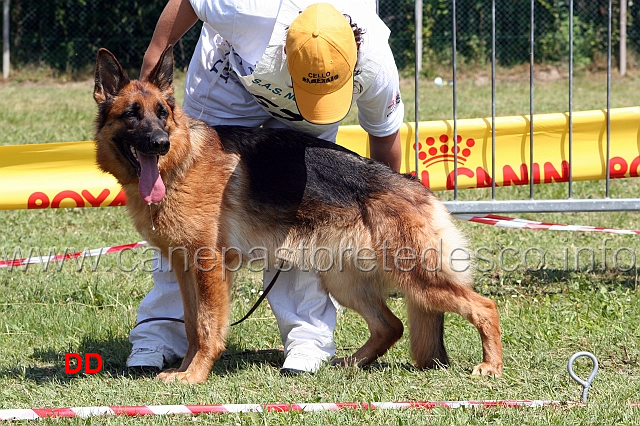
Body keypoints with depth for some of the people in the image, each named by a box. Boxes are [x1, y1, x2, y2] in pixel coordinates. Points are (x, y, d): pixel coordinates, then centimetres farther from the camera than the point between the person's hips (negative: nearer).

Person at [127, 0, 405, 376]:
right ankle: (163, 329, -1)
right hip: (229, 77, -1)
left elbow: (385, 133, -12)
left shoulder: (375, 64, -35)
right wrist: (153, 59, -13)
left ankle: (308, 333, -7)